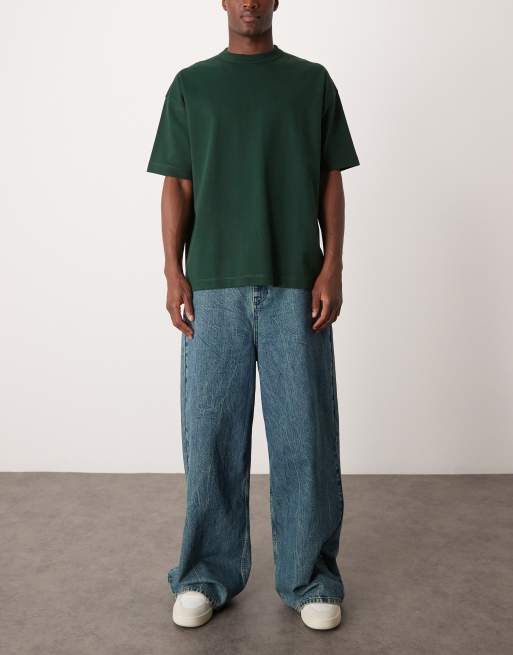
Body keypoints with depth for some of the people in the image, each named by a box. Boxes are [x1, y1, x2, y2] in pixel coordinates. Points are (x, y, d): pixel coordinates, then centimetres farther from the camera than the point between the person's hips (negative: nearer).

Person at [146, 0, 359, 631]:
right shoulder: (190, 85, 12)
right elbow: (177, 185, 8)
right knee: (210, 432, 4)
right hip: (214, 286, 1)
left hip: (296, 284, 0)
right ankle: (209, 574, 21)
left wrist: (332, 267, -3)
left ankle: (309, 577, 19)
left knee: (304, 433, 2)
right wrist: (173, 271, -2)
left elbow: (331, 181, 8)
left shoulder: (312, 81, 11)